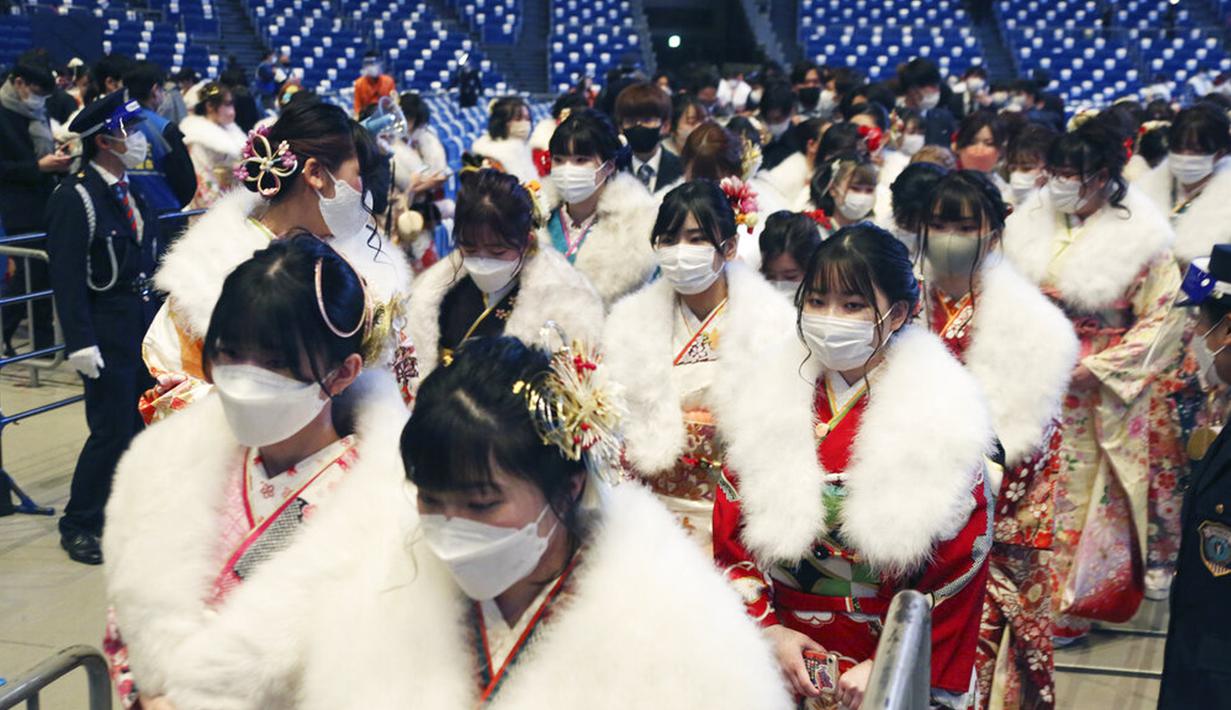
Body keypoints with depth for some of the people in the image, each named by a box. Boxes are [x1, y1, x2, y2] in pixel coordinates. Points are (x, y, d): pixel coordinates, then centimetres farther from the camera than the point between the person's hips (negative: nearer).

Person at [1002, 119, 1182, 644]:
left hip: (1105, 393, -3)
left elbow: (1160, 319, -11)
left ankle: (1073, 606, 22)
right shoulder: (1032, 223, 0)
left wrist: (1095, 368, -16)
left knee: (1093, 492, 6)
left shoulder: (1139, 237, -12)